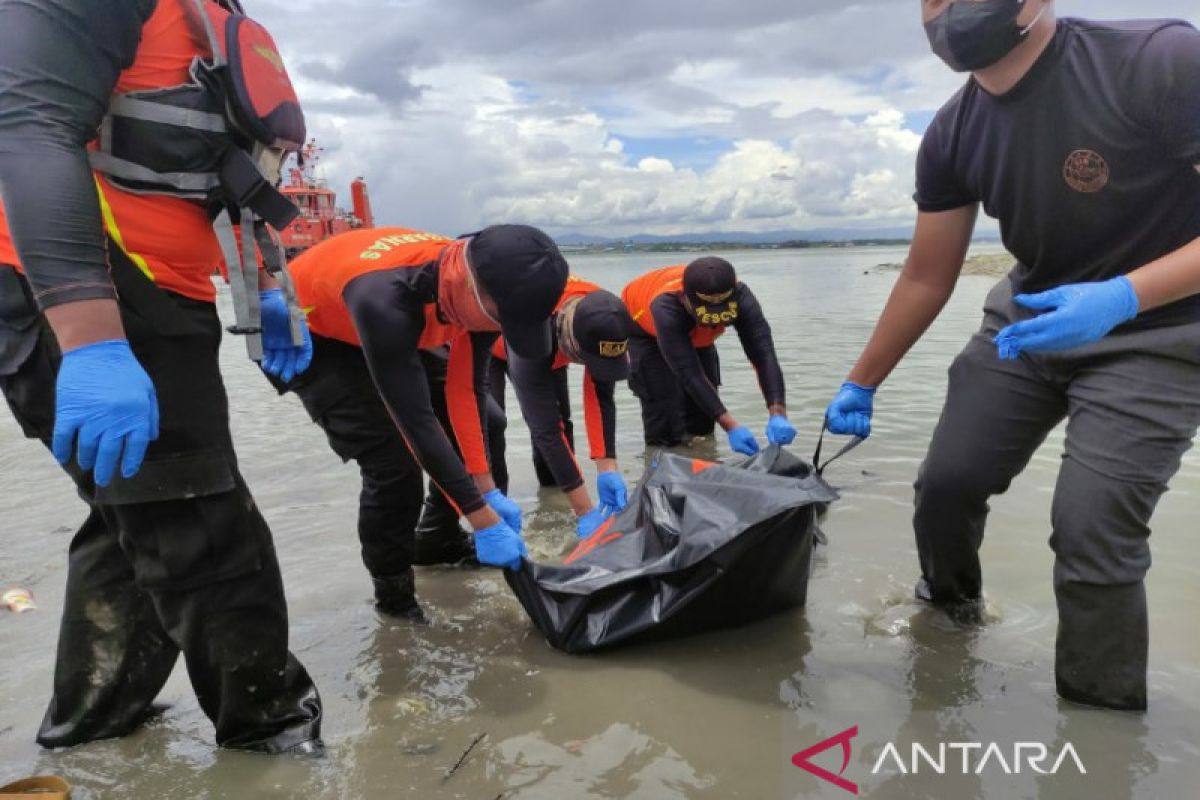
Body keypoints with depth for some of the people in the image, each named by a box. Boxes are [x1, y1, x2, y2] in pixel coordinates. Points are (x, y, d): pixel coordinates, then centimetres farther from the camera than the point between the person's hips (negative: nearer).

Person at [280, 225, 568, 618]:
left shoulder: (474, 286, -23)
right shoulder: (384, 301, -44)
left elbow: (468, 389, -15)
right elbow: (416, 421, -40)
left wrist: (488, 490, -16)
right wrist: (484, 521, -35)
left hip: (389, 331, 7)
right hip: (307, 335, -7)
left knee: (486, 422, 5)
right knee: (392, 460, -19)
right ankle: (395, 599, 4)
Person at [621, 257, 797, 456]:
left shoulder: (740, 297, -39)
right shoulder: (666, 308, -49)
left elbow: (763, 353, -44)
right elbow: (689, 373, -50)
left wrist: (778, 414, -57)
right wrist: (730, 426, -55)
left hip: (693, 333, 4)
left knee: (703, 414, 1)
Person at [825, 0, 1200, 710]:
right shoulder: (953, 135, -7)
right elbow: (927, 278, 1)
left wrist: (1120, 297, -38)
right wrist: (861, 385, 3)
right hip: (1030, 320, 5)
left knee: (1092, 529, -14)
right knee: (946, 482, 3)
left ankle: (1101, 722, 9)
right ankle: (950, 605, 36)